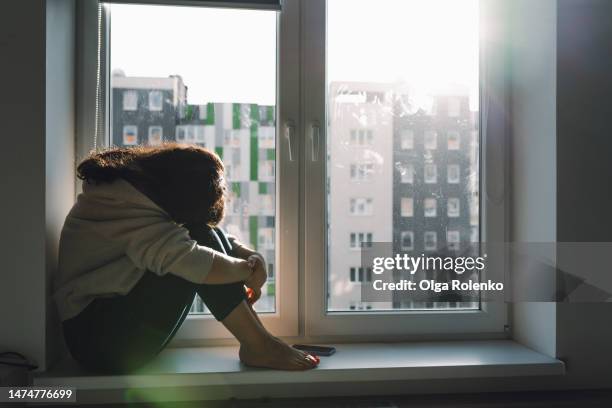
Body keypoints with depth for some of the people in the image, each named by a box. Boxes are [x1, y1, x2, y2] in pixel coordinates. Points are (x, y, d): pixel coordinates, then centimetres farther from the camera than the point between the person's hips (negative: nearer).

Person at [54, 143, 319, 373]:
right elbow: (193, 261, -34)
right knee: (197, 239, -23)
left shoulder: (140, 191, 4)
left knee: (206, 235, -5)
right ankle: (258, 346, -16)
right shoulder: (121, 204, -24)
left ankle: (258, 339, -10)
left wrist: (252, 256, -13)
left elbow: (213, 234, 5)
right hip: (98, 338, -9)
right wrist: (248, 269, -17)